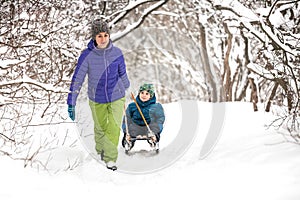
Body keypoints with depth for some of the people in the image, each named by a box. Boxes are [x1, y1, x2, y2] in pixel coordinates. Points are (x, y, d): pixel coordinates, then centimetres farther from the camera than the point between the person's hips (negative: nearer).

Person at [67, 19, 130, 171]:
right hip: (97, 100, 0)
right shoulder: (87, 55, -19)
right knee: (100, 127, 18)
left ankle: (110, 158, 8)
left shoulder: (116, 53, -12)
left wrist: (126, 88, 21)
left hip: (116, 98, 0)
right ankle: (100, 149, 47)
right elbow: (77, 79, -16)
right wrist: (71, 103, -18)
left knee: (114, 128, -9)